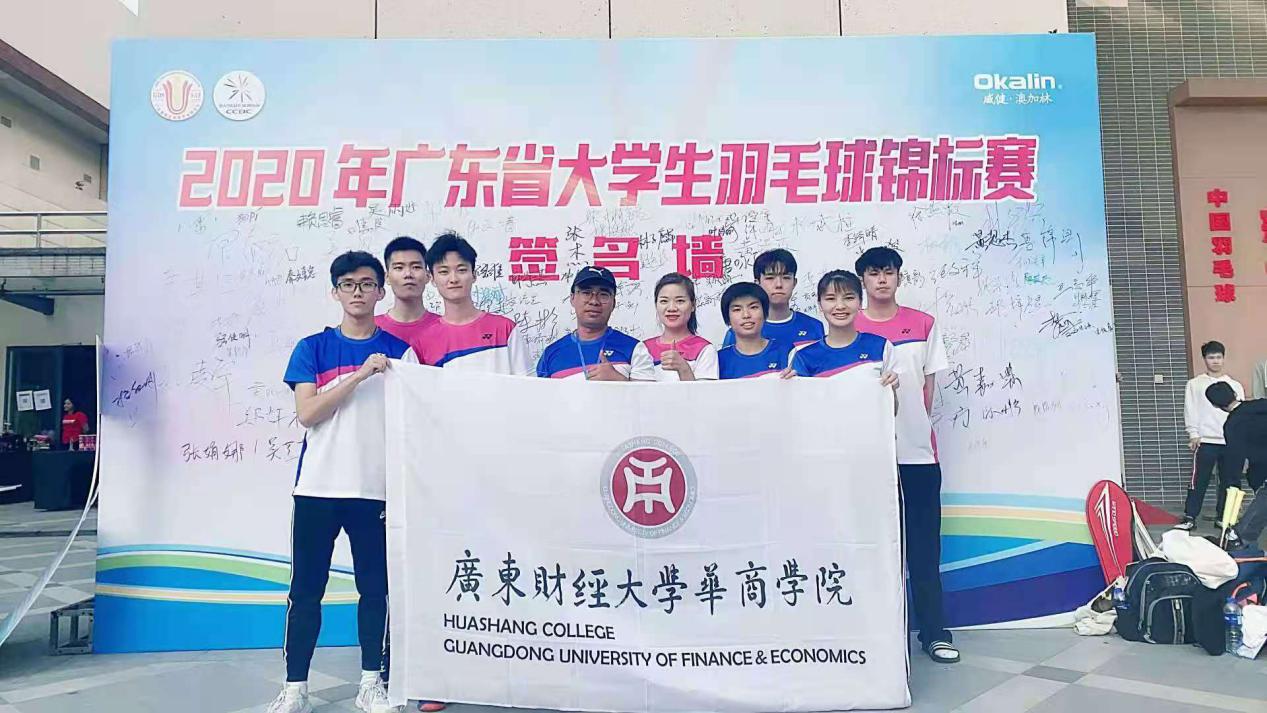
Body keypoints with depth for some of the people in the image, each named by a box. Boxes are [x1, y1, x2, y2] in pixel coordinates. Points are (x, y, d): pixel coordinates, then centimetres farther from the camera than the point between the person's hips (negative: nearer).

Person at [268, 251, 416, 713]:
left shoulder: (398, 351, 6)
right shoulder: (312, 349, 5)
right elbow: (307, 413, -7)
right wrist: (361, 374, -16)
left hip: (377, 489, 1)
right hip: (317, 487, 0)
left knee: (374, 588, 8)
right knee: (306, 589, 5)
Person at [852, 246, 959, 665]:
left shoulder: (923, 325, 8)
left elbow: (929, 383, 10)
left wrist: (917, 426, 2)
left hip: (917, 450, 1)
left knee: (924, 545, 5)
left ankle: (934, 632, 14)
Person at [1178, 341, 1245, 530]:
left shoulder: (1235, 386, 12)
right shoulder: (1195, 384, 6)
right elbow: (1190, 411, 2)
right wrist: (1193, 434, -7)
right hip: (1205, 441, -3)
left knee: (1230, 482, 6)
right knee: (1198, 481, -5)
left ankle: (1223, 516, 16)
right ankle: (1189, 517, -1)